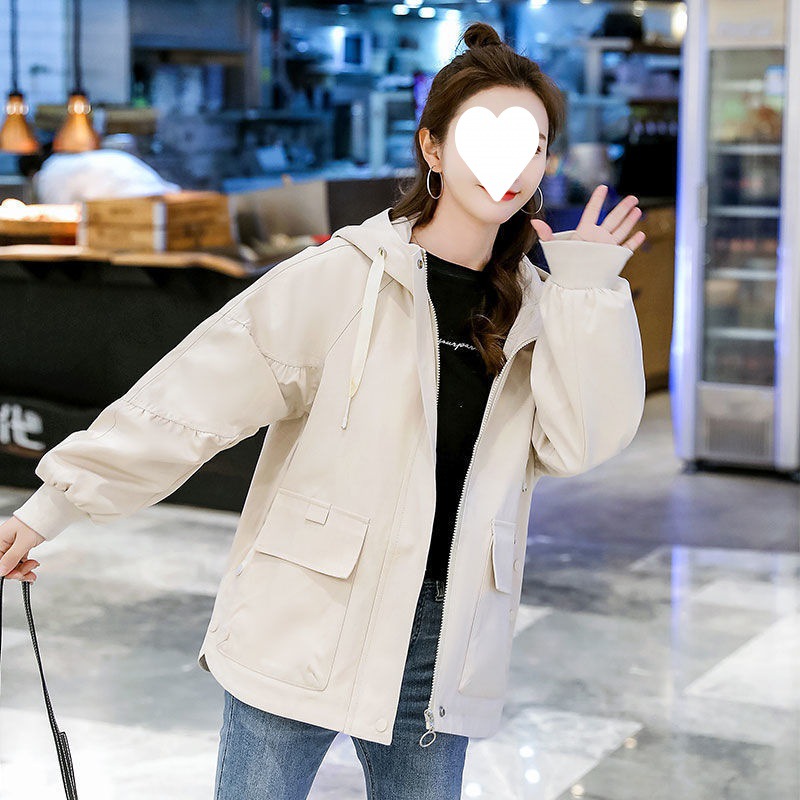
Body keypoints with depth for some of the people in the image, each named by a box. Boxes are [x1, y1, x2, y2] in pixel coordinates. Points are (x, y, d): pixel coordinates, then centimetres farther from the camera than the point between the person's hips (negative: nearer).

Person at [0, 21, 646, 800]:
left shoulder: (531, 310, 7)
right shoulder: (343, 276, -8)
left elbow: (579, 443, -6)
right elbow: (196, 396, -9)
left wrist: (586, 288, -7)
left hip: (443, 647, 4)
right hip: (303, 635, -4)